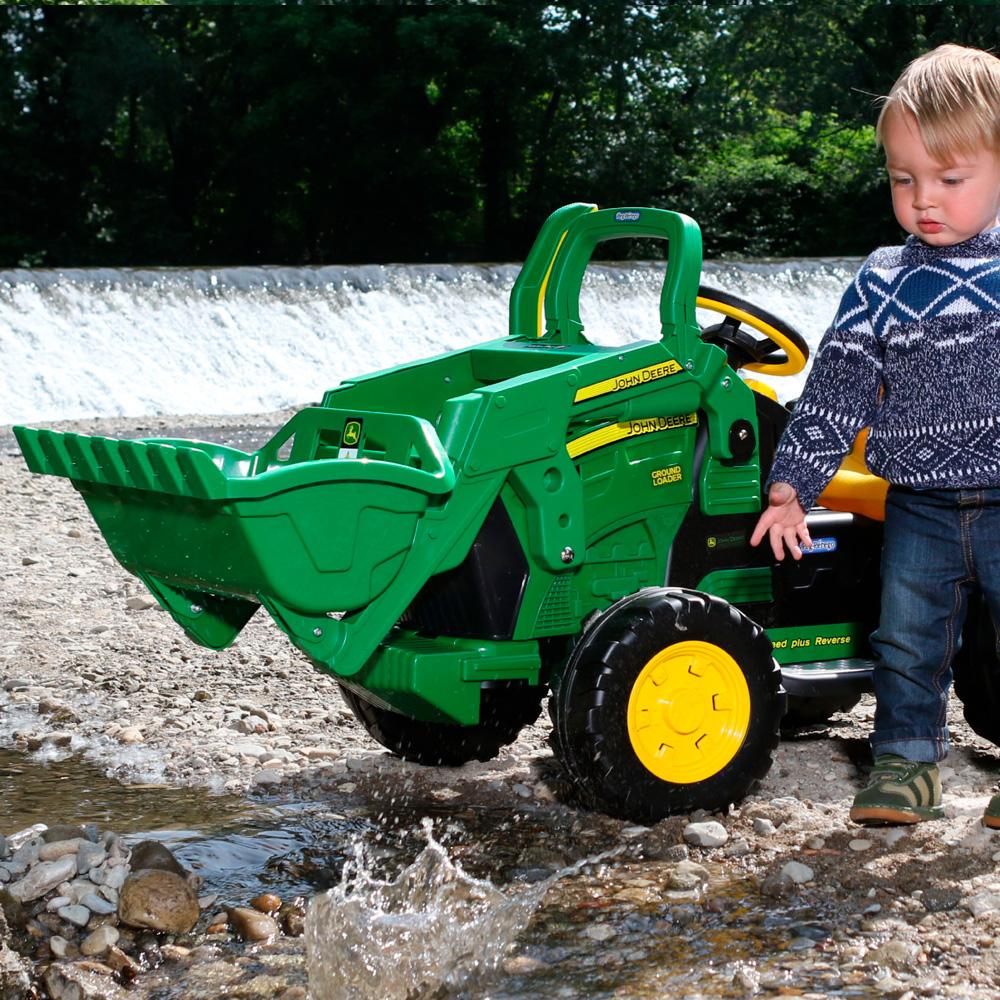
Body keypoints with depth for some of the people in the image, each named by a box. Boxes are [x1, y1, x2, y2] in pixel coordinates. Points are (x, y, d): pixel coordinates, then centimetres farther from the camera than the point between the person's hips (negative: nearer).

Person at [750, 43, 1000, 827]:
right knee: (907, 640, 8)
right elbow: (837, 387, 2)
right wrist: (792, 484, -4)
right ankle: (906, 762, 22)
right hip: (919, 508, 2)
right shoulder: (882, 284, 2)